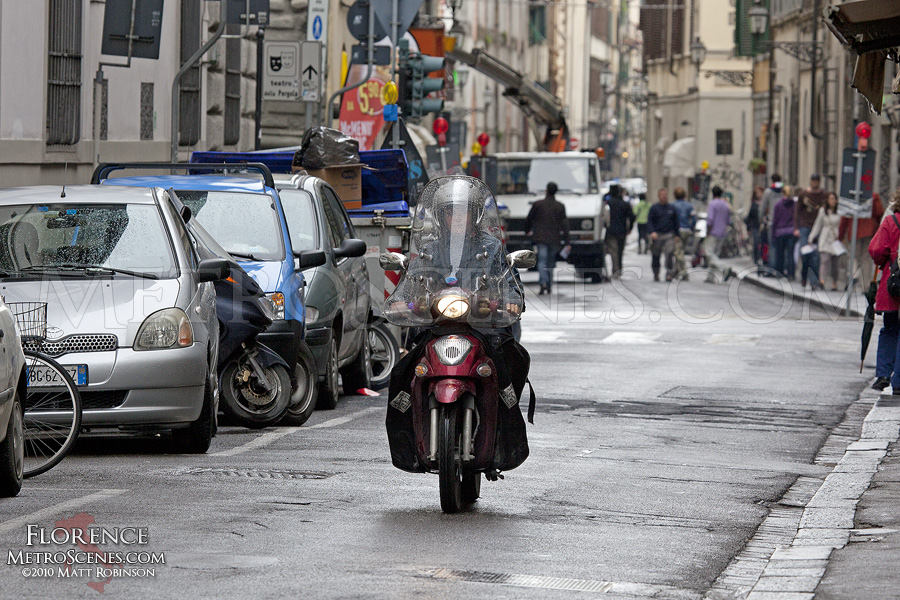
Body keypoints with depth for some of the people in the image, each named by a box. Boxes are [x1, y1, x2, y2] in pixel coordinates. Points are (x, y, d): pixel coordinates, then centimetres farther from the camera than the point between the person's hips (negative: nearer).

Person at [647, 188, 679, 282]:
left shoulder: (671, 208, 11)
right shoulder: (654, 208, 4)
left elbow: (675, 222, 17)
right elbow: (649, 221, 0)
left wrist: (676, 235, 10)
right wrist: (652, 232, -17)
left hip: (669, 235, 0)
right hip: (657, 235, 0)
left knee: (670, 254, -15)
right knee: (656, 256, 7)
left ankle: (669, 274, -16)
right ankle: (656, 274, 22)